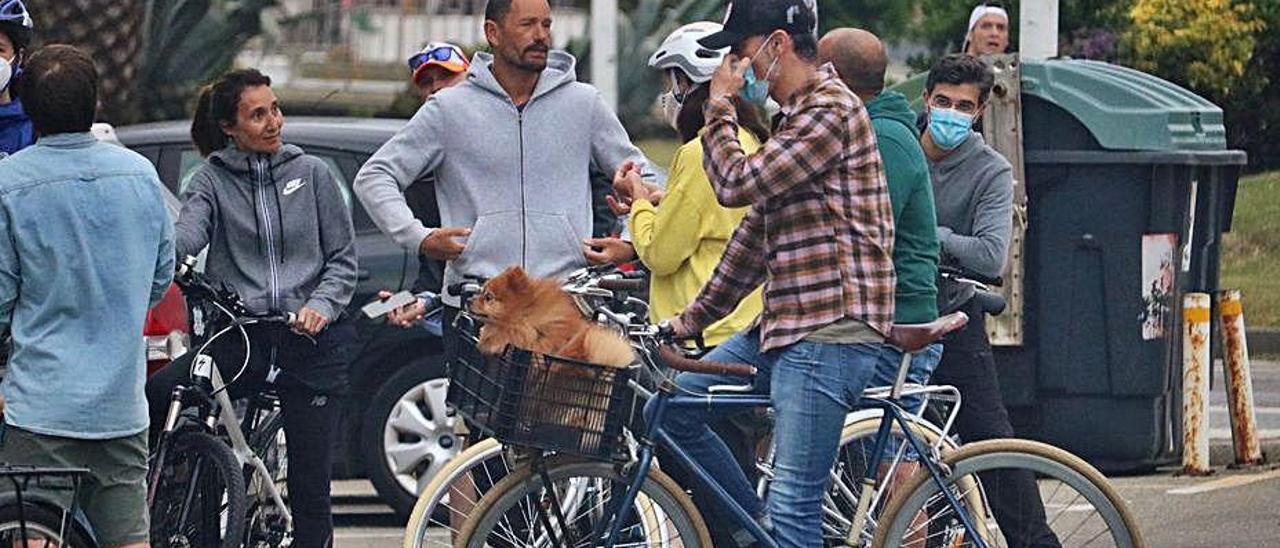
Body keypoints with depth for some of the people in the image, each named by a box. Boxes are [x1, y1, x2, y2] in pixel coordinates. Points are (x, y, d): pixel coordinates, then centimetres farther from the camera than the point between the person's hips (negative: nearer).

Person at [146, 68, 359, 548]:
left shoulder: (311, 173, 8)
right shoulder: (213, 179, 6)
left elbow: (343, 258, 9)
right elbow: (187, 235, -13)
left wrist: (321, 306, -10)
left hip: (310, 339, 0)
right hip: (240, 337, 0)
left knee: (310, 487, -1)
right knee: (153, 398, -25)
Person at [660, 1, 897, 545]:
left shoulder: (831, 108, -12)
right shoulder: (796, 116, 21)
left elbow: (736, 184, -18)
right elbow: (756, 231, 24)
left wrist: (720, 106, -3)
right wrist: (692, 318, 23)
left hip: (829, 335, -10)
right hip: (784, 322, 10)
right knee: (674, 406, 12)